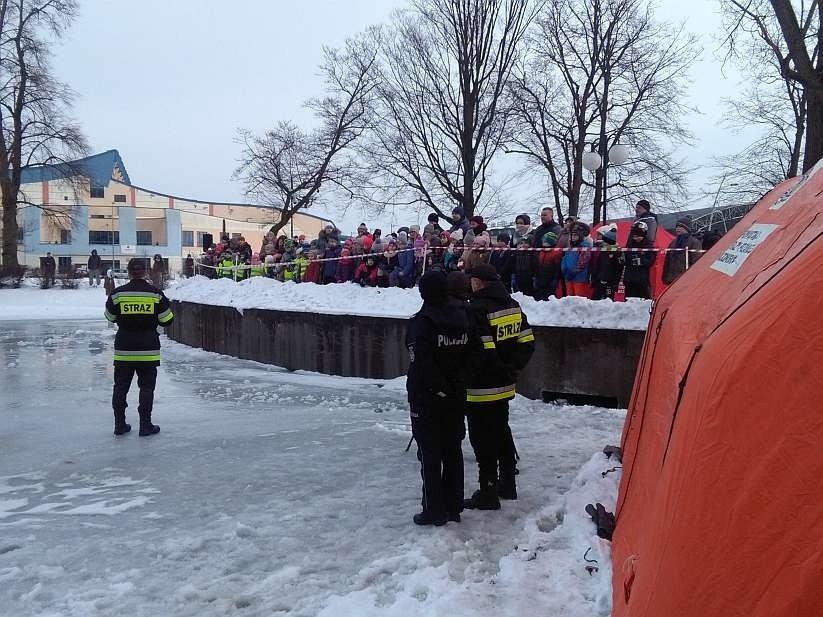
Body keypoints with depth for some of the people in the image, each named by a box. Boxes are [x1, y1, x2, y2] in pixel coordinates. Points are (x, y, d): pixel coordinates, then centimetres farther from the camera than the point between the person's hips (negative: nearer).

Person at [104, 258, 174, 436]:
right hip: (148, 350, -1)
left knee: (121, 386, 13)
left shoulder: (117, 293, -4)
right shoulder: (156, 294, -6)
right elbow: (167, 320, -1)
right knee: (146, 387, 7)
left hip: (123, 349, 1)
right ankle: (145, 425, 7)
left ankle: (119, 425, 17)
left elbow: (110, 317, 9)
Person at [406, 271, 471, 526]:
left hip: (427, 399, -6)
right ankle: (453, 507, 22)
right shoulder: (462, 318, 4)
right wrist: (457, 385, 12)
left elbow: (421, 365, -22)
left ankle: (434, 511, 9)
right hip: (455, 397, 6)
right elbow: (469, 358, 8)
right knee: (452, 450, 14)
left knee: (430, 454, 3)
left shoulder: (421, 322, -17)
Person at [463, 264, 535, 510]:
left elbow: (481, 351, -25)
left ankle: (488, 493, 8)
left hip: (481, 388, -9)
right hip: (505, 387, 9)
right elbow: (527, 342, 8)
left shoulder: (476, 309, -20)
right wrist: (511, 370, 9)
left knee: (483, 439, 1)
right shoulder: (512, 305, 7)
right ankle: (508, 485, 33)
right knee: (502, 431, 21)